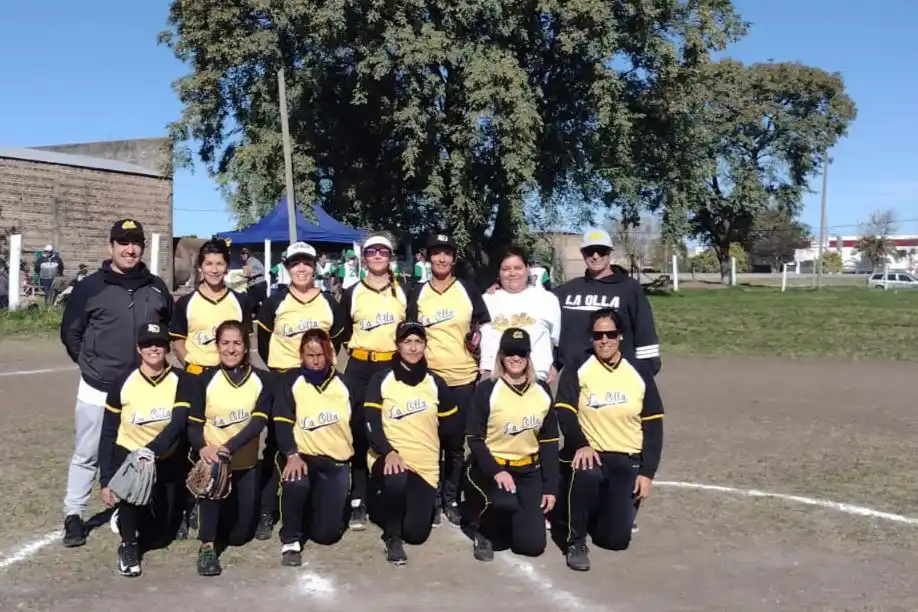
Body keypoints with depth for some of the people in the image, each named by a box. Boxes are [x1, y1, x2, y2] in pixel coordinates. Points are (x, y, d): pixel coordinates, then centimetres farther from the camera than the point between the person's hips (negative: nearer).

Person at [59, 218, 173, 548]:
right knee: (86, 455, 6)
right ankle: (73, 516, 18)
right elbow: (70, 332, 3)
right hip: (98, 389, -2)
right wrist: (91, 364, 3)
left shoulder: (156, 288, 4)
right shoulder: (90, 287, -5)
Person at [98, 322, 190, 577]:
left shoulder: (180, 381, -13)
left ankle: (126, 519, 42)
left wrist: (150, 451, -43)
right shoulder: (123, 383, -11)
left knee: (162, 535, 7)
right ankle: (129, 545, -14)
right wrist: (105, 481, -12)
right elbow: (108, 435, -7)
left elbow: (177, 425, -26)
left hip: (168, 460, 1)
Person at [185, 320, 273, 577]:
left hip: (246, 463, 1)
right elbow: (193, 424, -6)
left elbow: (259, 422, -15)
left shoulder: (261, 380, -3)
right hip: (212, 457, -1)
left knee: (239, 534, 2)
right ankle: (207, 546, -24)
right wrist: (202, 448, -28)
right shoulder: (205, 380, -2)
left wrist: (227, 447, -29)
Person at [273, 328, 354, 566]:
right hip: (303, 455, -2)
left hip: (337, 461, 2)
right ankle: (290, 541, -14)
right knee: (295, 482, -38)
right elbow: (282, 422, -10)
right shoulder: (291, 381, -2)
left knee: (327, 532, -6)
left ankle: (333, 507, 30)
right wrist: (292, 455, -24)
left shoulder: (343, 382, 5)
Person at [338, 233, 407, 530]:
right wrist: (357, 349, -1)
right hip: (360, 369, -1)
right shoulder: (351, 293, 2)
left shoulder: (403, 292, 6)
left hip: (395, 367, 1)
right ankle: (358, 502, 6)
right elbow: (342, 332, 9)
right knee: (359, 434, -1)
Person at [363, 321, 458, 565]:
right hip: (390, 458, -2)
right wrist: (388, 452, -24)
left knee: (416, 532, -6)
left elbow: (453, 426, 13)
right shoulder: (381, 380, -1)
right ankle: (392, 537, -10)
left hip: (425, 465, 3)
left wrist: (427, 426, 0)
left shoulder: (436, 383, 7)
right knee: (395, 480, -39)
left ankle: (415, 505, 31)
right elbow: (371, 423, -10)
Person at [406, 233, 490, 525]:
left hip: (463, 378, 0)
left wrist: (479, 336, -8)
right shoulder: (417, 293, 4)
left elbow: (485, 326, 10)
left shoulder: (469, 290, 2)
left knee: (456, 443, 7)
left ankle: (452, 499, 20)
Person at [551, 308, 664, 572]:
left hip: (627, 461, 2)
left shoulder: (640, 372, 2)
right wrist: (581, 445, -29)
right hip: (588, 453, -2)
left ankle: (601, 513, 31)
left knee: (616, 538, -6)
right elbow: (564, 412, -12)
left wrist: (647, 472, -2)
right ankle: (576, 541, -16)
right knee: (586, 474, -39)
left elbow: (653, 425, 4)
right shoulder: (577, 369, -3)